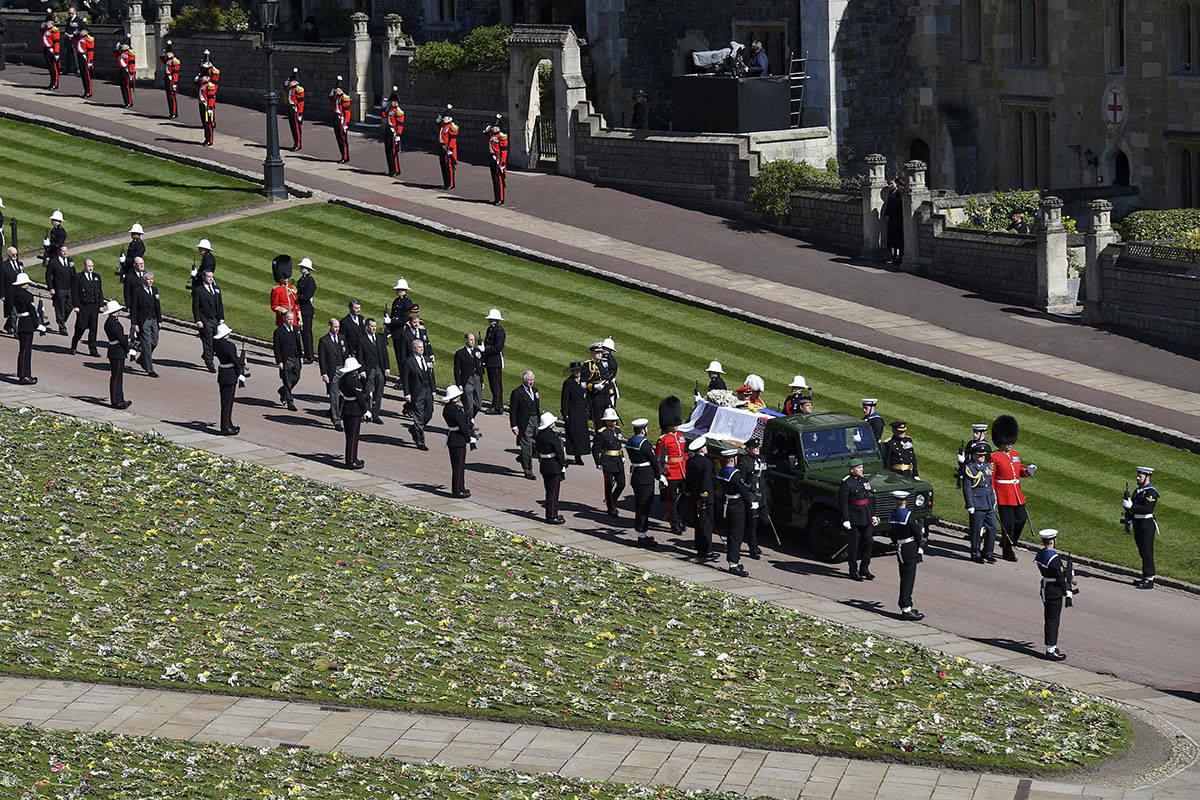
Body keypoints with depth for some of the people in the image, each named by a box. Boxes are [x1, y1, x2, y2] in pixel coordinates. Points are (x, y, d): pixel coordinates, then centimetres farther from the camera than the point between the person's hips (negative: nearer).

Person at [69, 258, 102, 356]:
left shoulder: (97, 277, 14)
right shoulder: (78, 278, -1)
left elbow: (100, 292, 16)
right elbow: (74, 293, -4)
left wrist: (101, 304, 9)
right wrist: (76, 306, -11)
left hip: (95, 307, 4)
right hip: (83, 307, -4)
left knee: (93, 329, 5)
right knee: (81, 327, -3)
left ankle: (93, 350, 9)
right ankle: (73, 347, 16)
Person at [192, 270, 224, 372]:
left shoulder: (216, 288, 12)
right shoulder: (198, 290, -5)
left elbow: (220, 305, 15)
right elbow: (195, 307, -6)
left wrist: (221, 319, 8)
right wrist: (198, 321, -12)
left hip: (215, 320, 5)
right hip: (204, 321, -5)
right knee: (207, 342, -2)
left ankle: (205, 356, 28)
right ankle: (209, 364, 6)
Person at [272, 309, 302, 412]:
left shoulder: (295, 329, 9)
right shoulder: (279, 331, -9)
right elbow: (276, 348, -10)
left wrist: (300, 357, 14)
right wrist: (279, 362, -14)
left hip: (295, 359, 6)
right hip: (285, 360, -6)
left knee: (296, 378, 10)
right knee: (287, 382, -1)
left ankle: (283, 392, 36)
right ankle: (290, 403, 5)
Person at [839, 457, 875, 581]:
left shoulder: (863, 481, 12)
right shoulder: (846, 483, -12)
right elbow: (843, 503, -14)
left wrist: (871, 516, 19)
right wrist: (846, 520, -19)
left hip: (866, 519, 7)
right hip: (853, 519, -7)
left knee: (869, 542, 6)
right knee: (854, 546, 1)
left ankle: (864, 569, 17)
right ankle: (853, 572, 10)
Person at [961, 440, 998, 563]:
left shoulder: (987, 466, 13)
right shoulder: (969, 468, -8)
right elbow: (967, 489, -9)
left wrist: (993, 501, 19)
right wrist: (970, 506, -13)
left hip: (989, 505, 6)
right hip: (977, 506, -6)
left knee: (992, 528, 5)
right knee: (976, 530, 0)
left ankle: (988, 553, 16)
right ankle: (976, 554, 11)